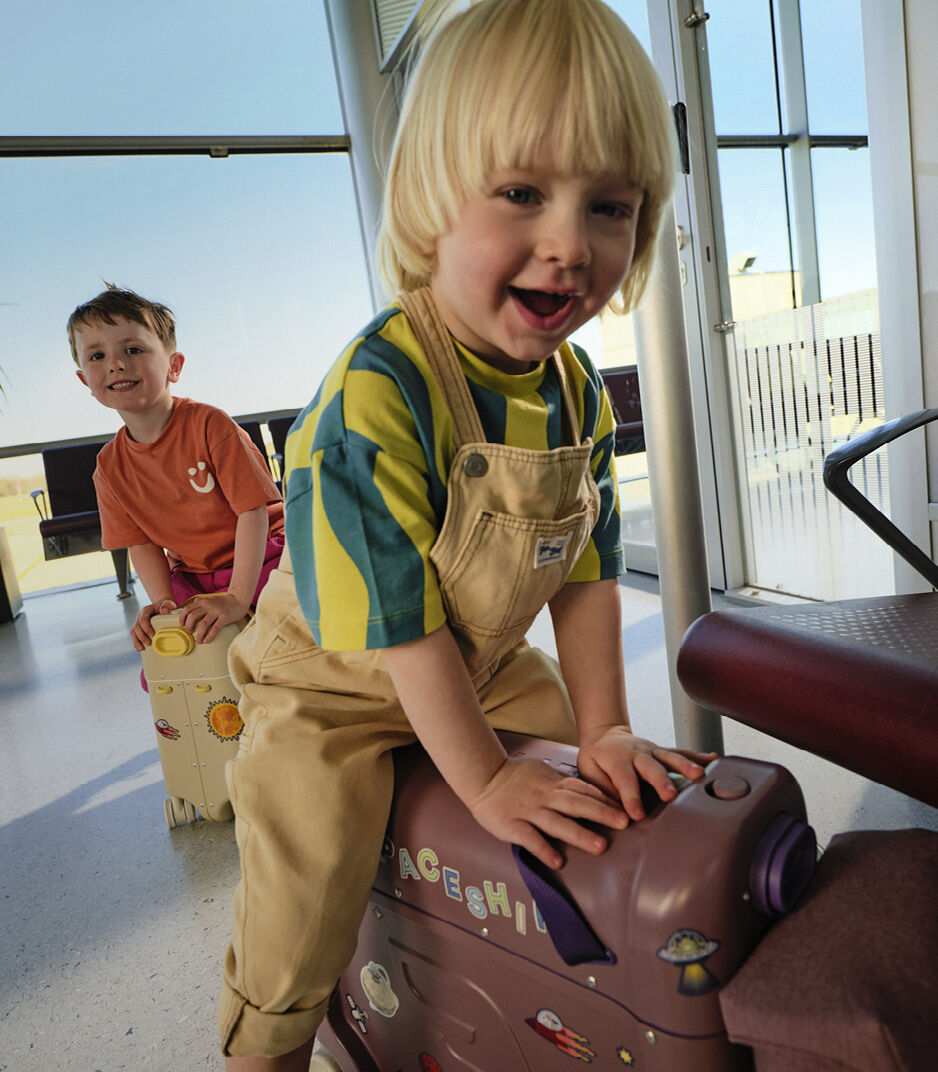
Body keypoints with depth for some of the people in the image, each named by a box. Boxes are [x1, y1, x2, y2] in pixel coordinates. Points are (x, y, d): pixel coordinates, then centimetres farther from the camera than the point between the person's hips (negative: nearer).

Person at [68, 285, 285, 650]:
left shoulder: (208, 424, -19)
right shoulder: (110, 467, -2)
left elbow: (253, 510, -21)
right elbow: (141, 543, 3)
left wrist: (237, 599, -27)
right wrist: (161, 601, -16)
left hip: (258, 557, -4)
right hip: (191, 577, 5)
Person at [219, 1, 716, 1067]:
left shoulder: (577, 390, -10)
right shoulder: (374, 398, -33)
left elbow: (587, 570, -4)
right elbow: (400, 624, -29)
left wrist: (602, 730, -7)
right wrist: (483, 782, -20)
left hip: (481, 668, 7)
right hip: (333, 687, -6)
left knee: (605, 785, 19)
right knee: (304, 898, -5)